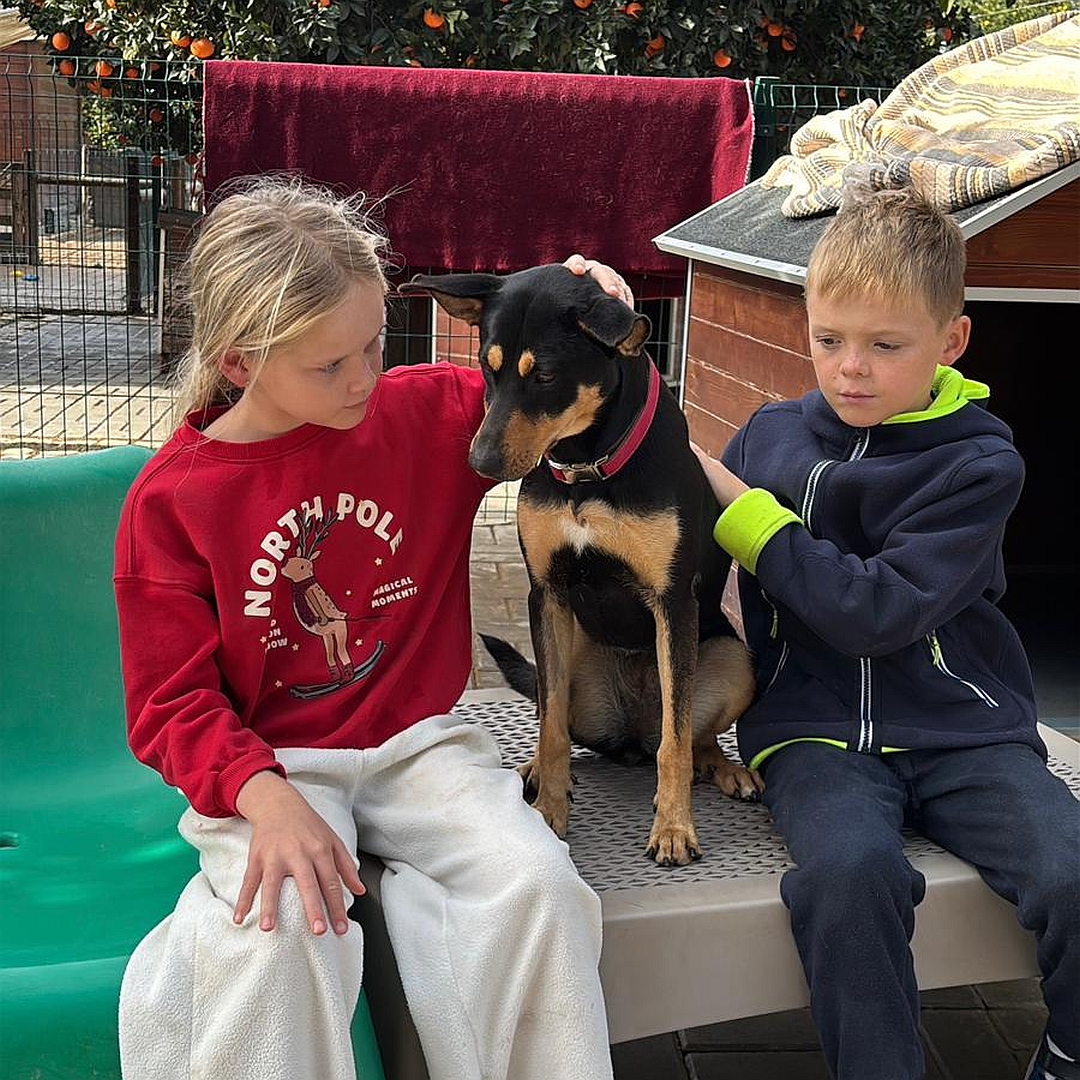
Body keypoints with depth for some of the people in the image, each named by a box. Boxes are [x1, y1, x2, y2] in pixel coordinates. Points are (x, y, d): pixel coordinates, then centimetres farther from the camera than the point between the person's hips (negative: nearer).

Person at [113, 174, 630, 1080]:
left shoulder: (427, 411, 1)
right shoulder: (171, 497, -7)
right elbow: (172, 702, -7)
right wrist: (265, 799, -26)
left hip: (418, 743, 3)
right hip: (271, 763, -2)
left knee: (539, 885, -23)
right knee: (281, 932, -32)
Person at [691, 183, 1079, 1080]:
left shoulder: (979, 461, -2)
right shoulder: (771, 437, 8)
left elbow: (879, 612, -14)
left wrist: (745, 512, -10)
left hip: (962, 729, 0)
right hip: (815, 726, 1)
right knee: (851, 870, -32)